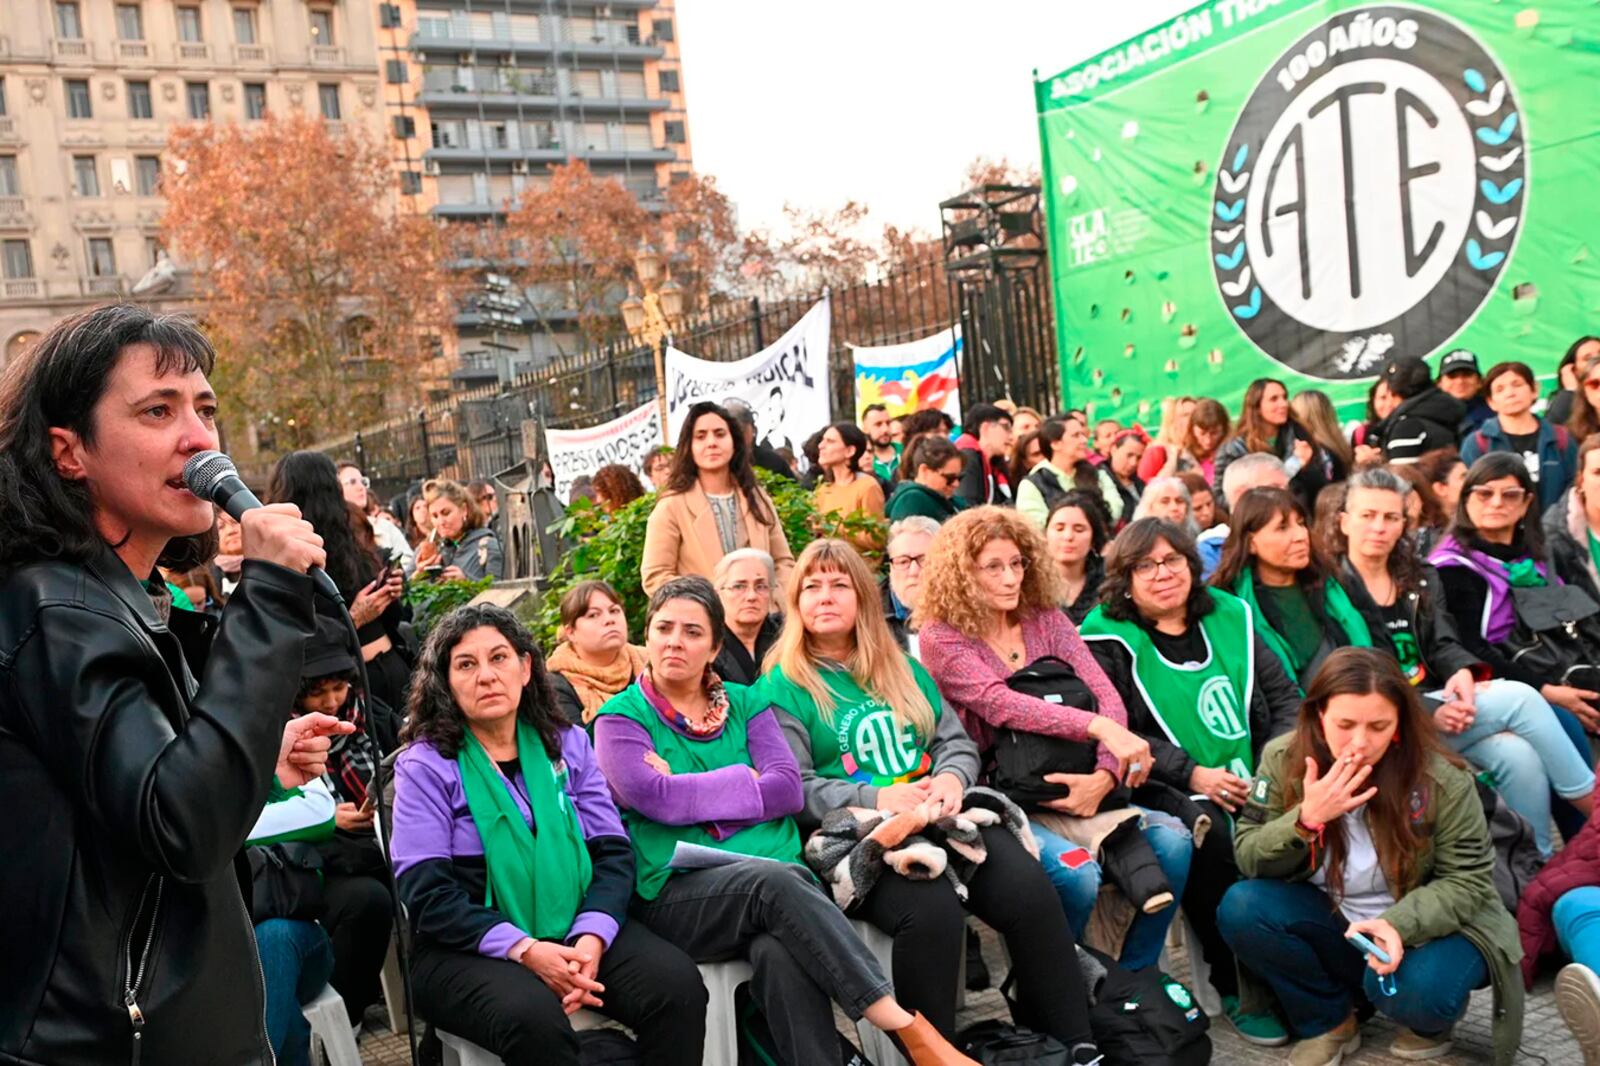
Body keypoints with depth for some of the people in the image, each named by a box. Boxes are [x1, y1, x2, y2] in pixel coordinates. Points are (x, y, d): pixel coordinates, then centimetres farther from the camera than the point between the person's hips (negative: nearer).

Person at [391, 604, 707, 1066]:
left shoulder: (568, 742, 9)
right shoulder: (425, 765, -1)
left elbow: (613, 852, 4)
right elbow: (428, 895, -8)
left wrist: (591, 937, -15)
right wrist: (525, 950, -21)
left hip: (578, 931, 3)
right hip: (470, 949, -3)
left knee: (679, 987, -22)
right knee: (534, 1018, -35)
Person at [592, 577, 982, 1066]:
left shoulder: (746, 703, 18)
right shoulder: (622, 716, 9)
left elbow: (789, 789, 2)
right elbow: (655, 798, -9)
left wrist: (691, 794, -4)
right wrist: (745, 783, -1)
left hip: (777, 877, 3)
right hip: (679, 892, -3)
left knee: (781, 952, -36)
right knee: (773, 880, -36)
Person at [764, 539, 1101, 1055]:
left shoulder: (901, 667, 21)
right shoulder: (783, 686, 4)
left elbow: (956, 740, 18)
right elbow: (794, 789, -6)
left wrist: (951, 778, -6)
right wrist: (876, 799, -19)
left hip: (940, 816, 5)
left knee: (1030, 887, -22)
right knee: (933, 908, -34)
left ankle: (1076, 1044, -12)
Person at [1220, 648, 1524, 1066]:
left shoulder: (1442, 779, -20)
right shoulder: (1283, 759, -14)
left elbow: (1467, 881, -14)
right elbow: (1248, 857, -11)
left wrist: (1400, 923, -32)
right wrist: (1307, 819, -31)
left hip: (1427, 925, -2)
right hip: (1332, 925, 3)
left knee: (1414, 991, -35)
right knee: (1240, 909, -23)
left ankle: (1429, 1023, 6)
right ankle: (1331, 1022, 1)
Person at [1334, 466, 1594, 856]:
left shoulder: (1421, 579, 18)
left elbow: (1442, 644, 7)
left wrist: (1463, 671, -17)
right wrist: (1429, 712, -21)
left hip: (1438, 700, 6)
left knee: (1519, 756, -24)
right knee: (1519, 699, -20)